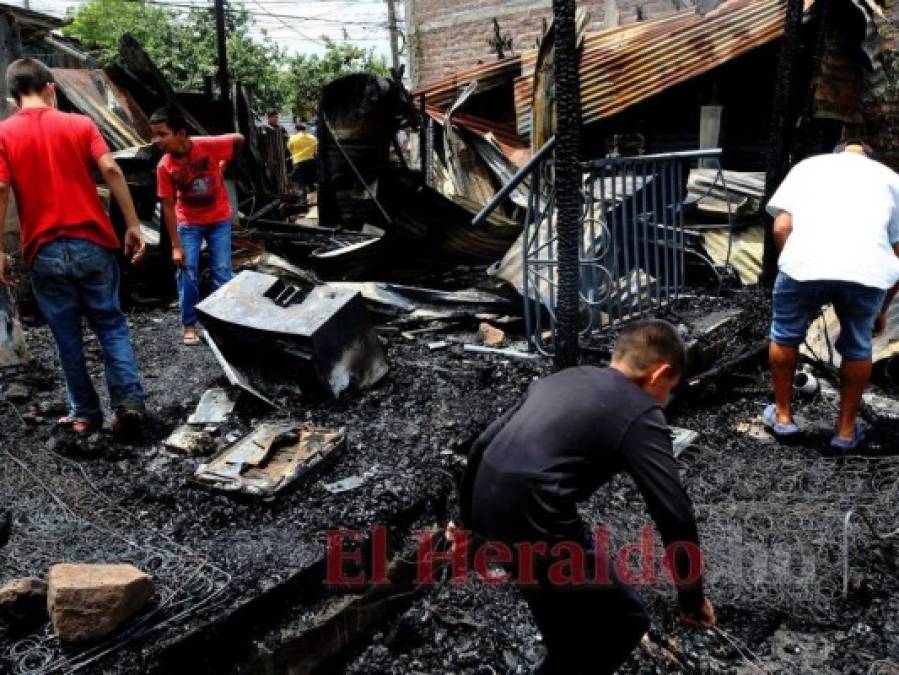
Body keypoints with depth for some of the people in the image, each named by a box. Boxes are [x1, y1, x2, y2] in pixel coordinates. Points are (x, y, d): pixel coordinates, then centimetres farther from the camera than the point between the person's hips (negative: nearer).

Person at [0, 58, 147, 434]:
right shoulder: (80, 124, 4)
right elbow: (111, 170, -8)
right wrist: (133, 225, -6)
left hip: (45, 252, 0)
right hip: (93, 244, 0)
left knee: (68, 337, 11)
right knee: (111, 325, 11)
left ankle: (85, 413, 19)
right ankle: (130, 401, -1)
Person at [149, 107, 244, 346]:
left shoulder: (208, 146, -24)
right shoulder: (164, 166, -19)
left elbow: (239, 140, -7)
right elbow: (168, 206, -14)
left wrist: (224, 163, 4)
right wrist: (176, 246, -14)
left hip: (219, 219, 0)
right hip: (188, 223, 1)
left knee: (222, 273, 3)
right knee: (187, 274, -1)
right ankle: (189, 326, 11)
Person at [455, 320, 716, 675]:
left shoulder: (562, 377, 19)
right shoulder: (640, 414, -2)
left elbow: (483, 445, 21)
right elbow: (675, 516, -8)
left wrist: (468, 519, 32)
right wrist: (692, 598, 6)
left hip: (489, 510, 8)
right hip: (533, 525, -8)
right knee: (623, 620, 12)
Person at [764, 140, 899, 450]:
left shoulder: (809, 165, 28)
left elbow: (781, 228, 12)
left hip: (806, 261, -1)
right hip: (868, 269, 1)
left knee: (785, 336, 24)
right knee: (857, 347, 24)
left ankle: (782, 415, 36)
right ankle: (846, 429, 36)